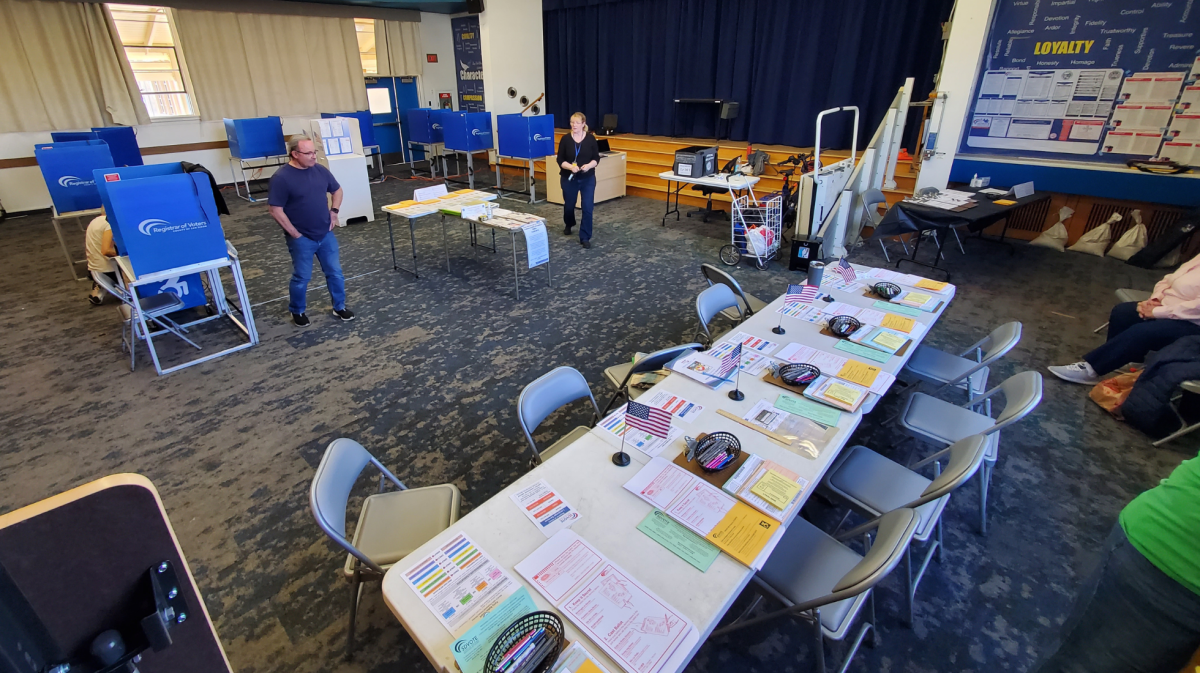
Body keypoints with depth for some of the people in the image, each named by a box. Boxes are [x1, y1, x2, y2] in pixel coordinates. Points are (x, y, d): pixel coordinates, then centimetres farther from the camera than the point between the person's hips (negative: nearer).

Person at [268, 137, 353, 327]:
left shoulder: (320, 170, 1)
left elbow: (337, 190, 17)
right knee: (301, 277, 7)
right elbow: (276, 210, -15)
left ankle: (340, 307, 27)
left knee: (335, 272, 11)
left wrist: (334, 211, 5)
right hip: (302, 239, -5)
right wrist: (295, 234, -14)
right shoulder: (281, 177, -16)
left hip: (326, 234, 5)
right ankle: (297, 311, 27)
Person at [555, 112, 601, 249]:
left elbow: (596, 158, -2)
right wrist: (571, 167, -24)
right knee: (569, 204, 16)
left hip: (588, 178, -1)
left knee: (587, 207, -8)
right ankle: (569, 224, 48)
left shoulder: (591, 138, -4)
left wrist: (589, 165, -22)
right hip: (569, 178, 1)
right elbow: (560, 160, -5)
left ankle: (585, 237, 1)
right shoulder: (565, 139, -5)